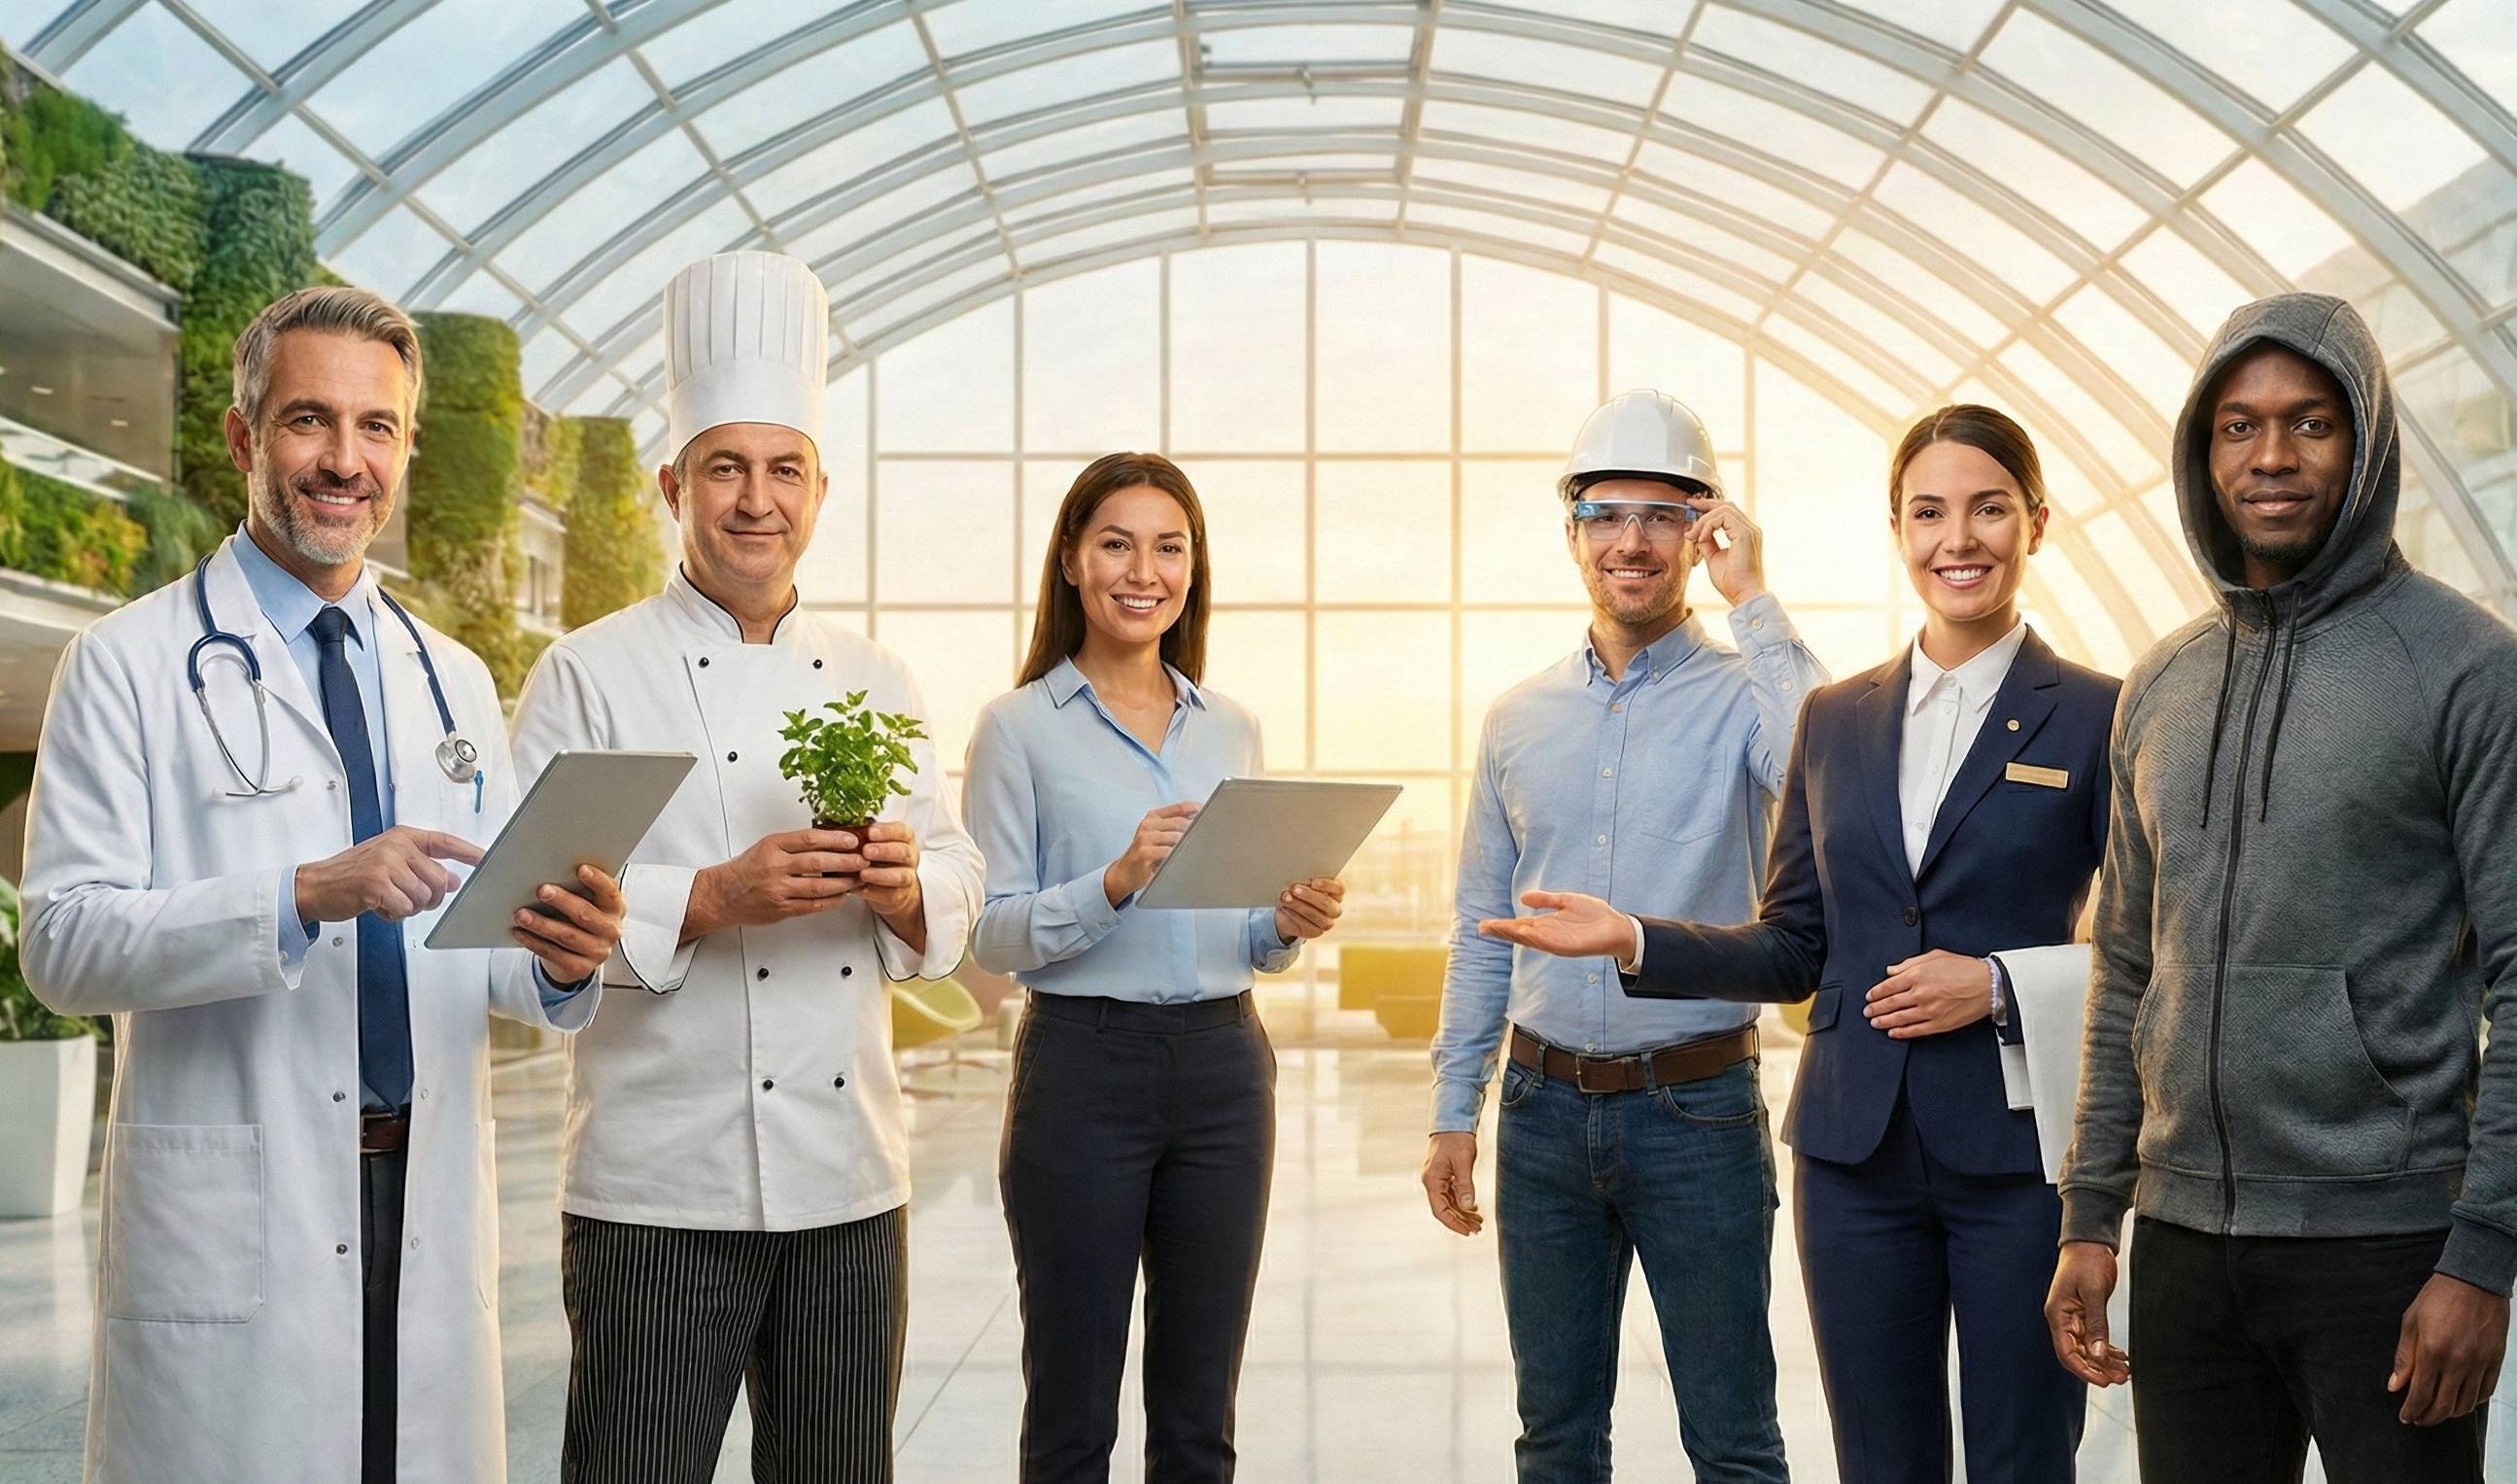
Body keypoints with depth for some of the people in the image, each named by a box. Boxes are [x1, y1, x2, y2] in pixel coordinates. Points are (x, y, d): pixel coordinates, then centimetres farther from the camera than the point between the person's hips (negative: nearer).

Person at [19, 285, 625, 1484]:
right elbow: (61, 944, -11)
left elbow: (492, 950, 13)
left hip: (429, 1212, 5)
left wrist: (558, 962, -11)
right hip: (229, 1229, -4)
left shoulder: (455, 681, 14)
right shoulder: (131, 666, -2)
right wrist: (306, 895, -24)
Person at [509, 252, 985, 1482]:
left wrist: (905, 890, -11)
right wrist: (713, 900, -22)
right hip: (661, 1188, -4)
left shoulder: (874, 682, 12)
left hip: (852, 1184, 5)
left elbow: (957, 894, 11)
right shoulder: (590, 675, -4)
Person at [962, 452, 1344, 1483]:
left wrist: (1289, 925, -5)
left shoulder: (1233, 730, 11)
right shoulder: (1019, 726, -2)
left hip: (1225, 1067, 4)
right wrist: (1115, 883, -23)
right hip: (1084, 1063, -4)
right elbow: (993, 936, -7)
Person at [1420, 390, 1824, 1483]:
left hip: (1697, 1108, -4)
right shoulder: (1519, 719, 8)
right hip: (1544, 1106, 4)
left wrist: (1753, 604, -20)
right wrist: (1454, 1112, 9)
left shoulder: (1742, 696, -5)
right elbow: (1482, 931, 12)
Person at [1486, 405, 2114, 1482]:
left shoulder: (2096, 716, -2)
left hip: (2020, 1150, -3)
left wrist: (2000, 985, -16)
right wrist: (1637, 943, -2)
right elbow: (1794, 949, 10)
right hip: (1856, 1151, 4)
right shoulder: (1835, 719, 10)